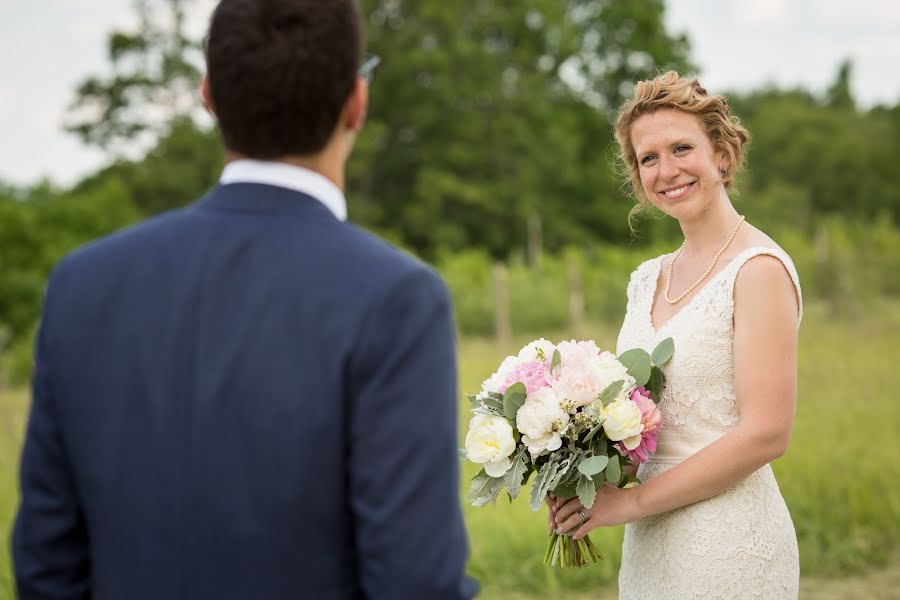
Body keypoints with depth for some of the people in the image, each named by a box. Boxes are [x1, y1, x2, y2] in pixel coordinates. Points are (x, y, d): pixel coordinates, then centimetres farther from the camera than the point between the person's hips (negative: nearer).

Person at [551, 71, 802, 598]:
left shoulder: (759, 269, -12)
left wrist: (633, 501, -15)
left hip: (728, 542, -6)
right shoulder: (648, 279, 9)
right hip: (650, 546, 7)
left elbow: (766, 434, -18)